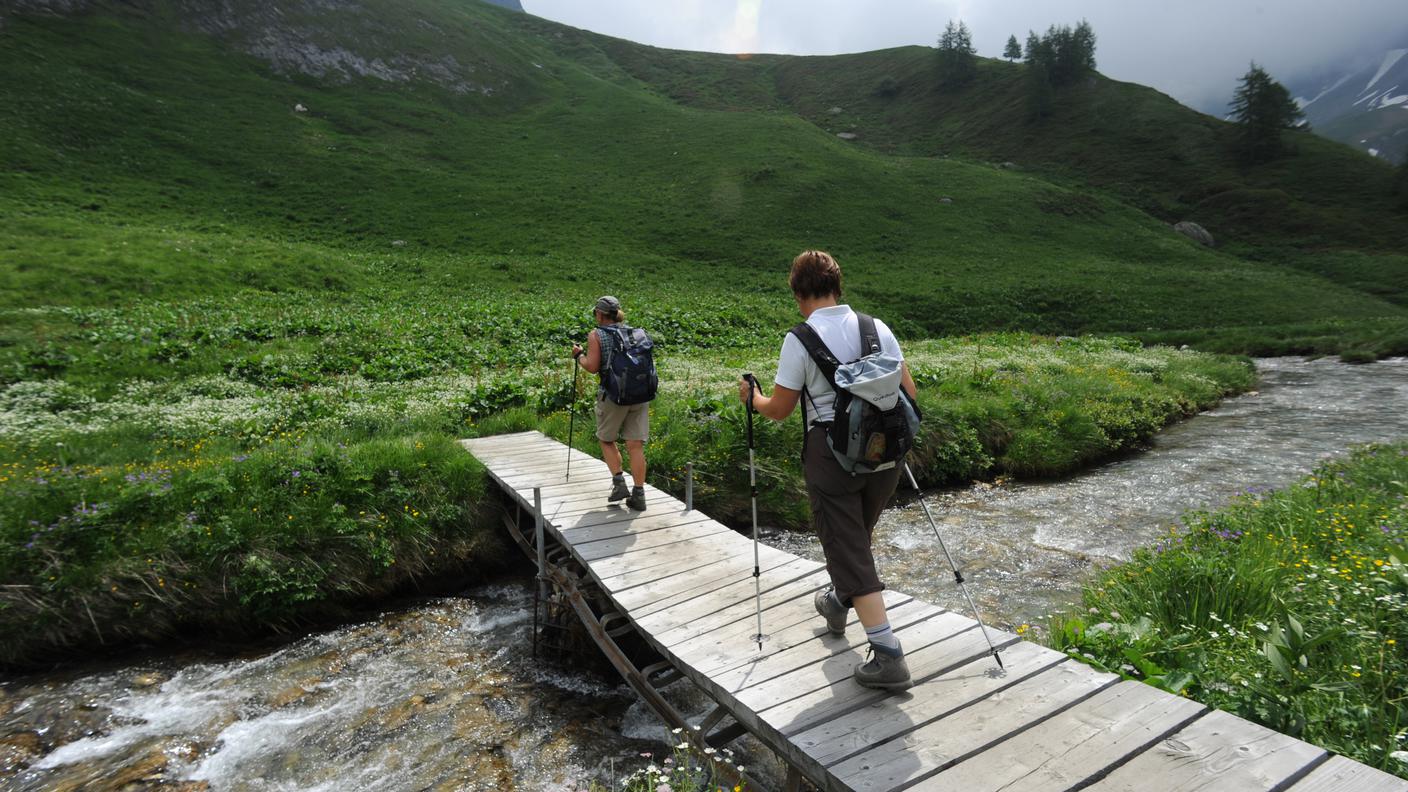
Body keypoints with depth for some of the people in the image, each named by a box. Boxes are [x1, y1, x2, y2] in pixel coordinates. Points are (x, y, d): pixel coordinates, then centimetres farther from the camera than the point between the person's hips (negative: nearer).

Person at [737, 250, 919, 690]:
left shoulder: (800, 339, -9)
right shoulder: (877, 328, 4)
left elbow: (779, 409, -5)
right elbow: (908, 391, 6)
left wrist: (752, 397, 15)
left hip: (831, 450, -5)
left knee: (847, 548, 2)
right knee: (856, 537, 25)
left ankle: (888, 654, 0)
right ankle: (839, 602, 47)